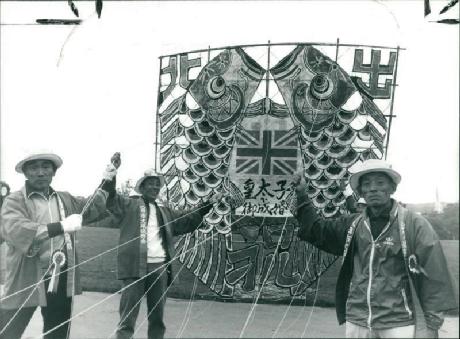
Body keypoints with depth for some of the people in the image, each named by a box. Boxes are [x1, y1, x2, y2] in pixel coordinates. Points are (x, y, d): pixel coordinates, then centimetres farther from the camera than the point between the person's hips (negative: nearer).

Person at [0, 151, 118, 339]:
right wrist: (61, 226, -31)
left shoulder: (66, 199, 14)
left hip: (62, 281, 5)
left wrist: (106, 181, 14)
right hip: (27, 281, -5)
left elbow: (94, 207, 29)